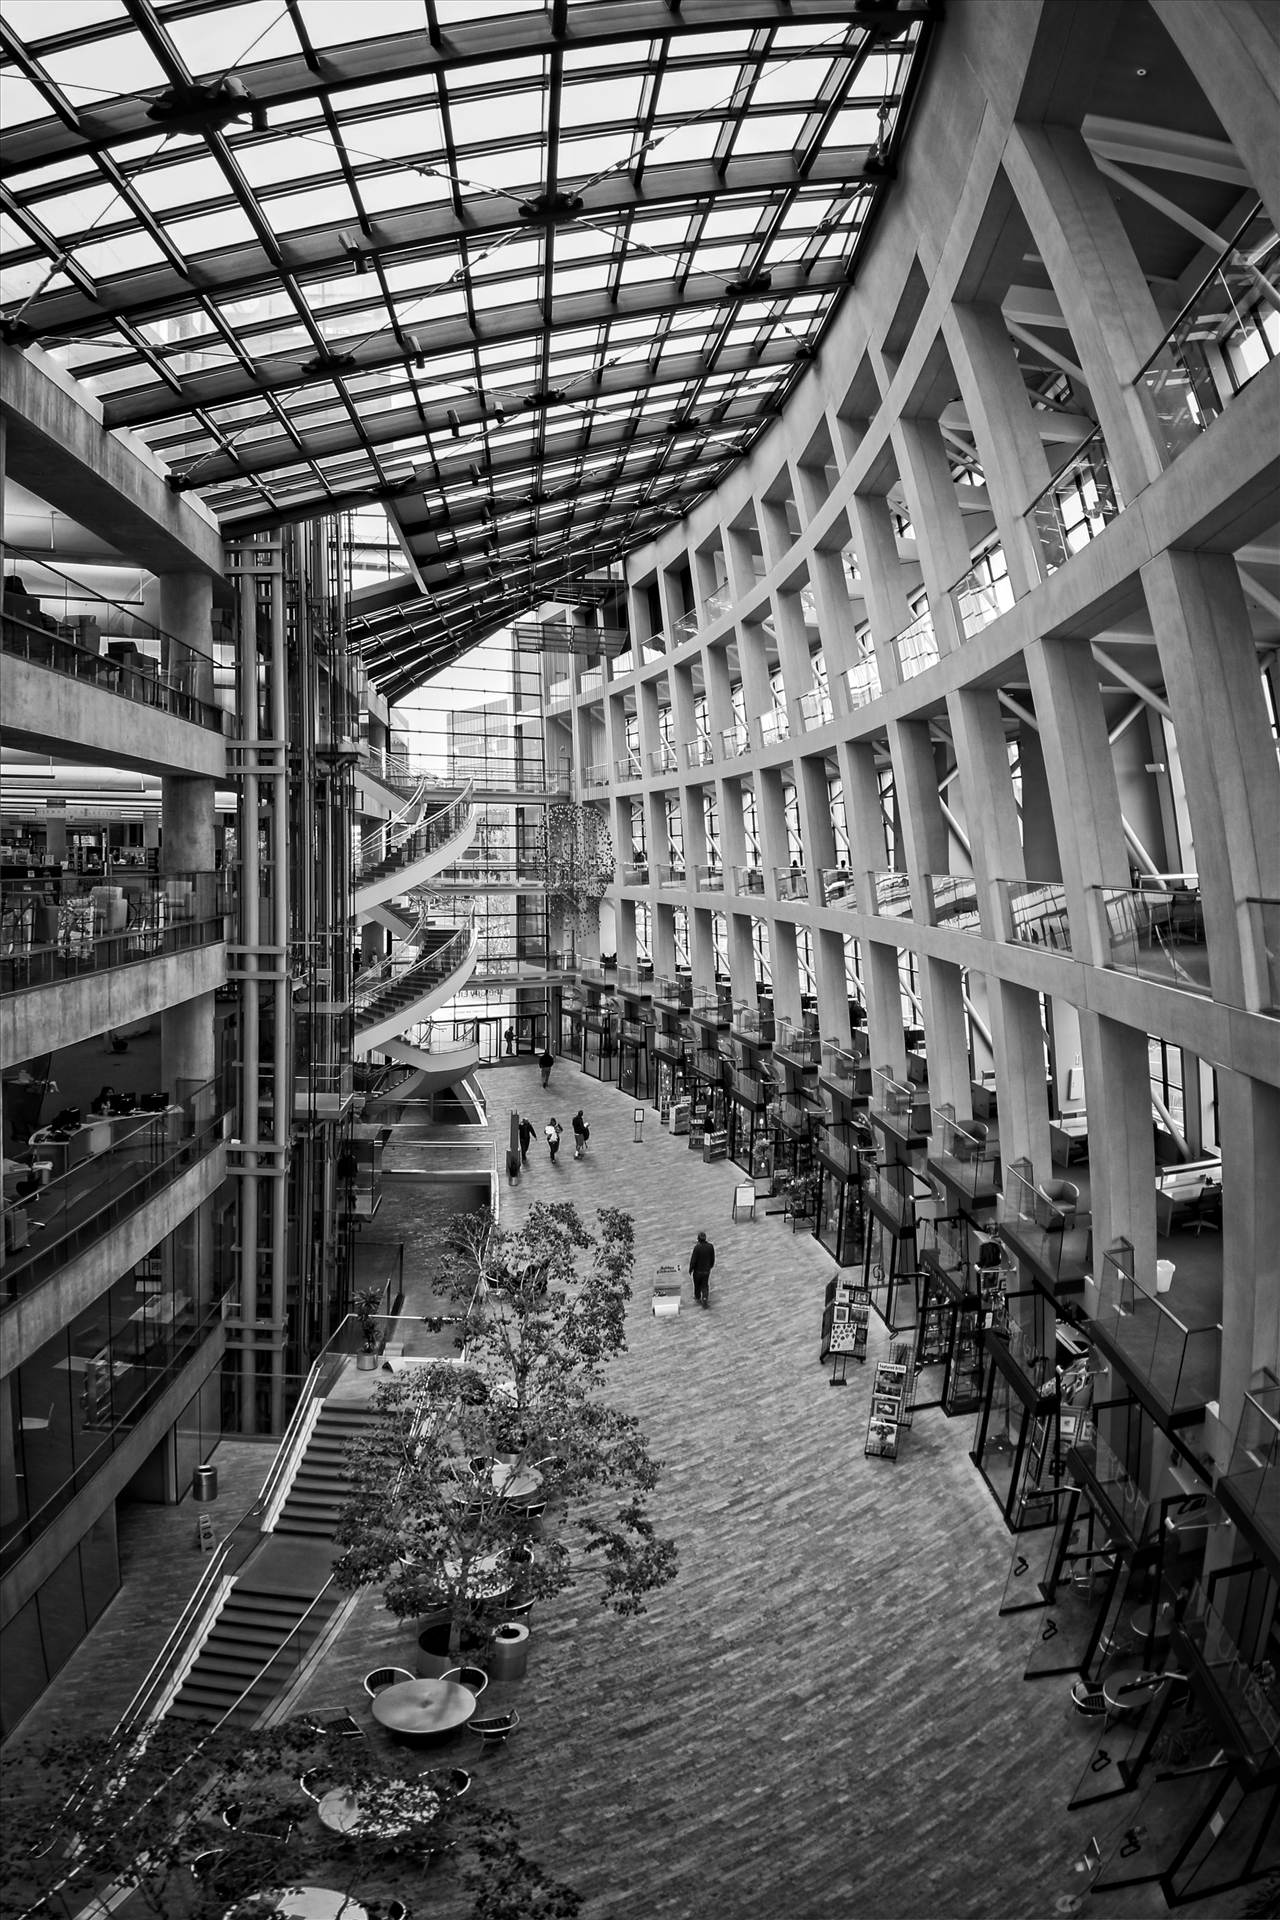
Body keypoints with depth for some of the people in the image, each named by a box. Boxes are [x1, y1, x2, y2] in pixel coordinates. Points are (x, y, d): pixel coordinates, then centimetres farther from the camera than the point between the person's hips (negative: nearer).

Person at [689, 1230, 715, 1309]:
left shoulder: (697, 1247, -25)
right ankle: (704, 1298, 2)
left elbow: (693, 1260, -19)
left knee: (697, 1285, 21)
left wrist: (690, 1269, -3)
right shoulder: (710, 1246, -13)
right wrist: (710, 1266, 17)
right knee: (704, 1285, 18)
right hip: (707, 1270, 2)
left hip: (698, 1270, -2)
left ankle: (697, 1297, 40)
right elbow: (712, 1258, -1)